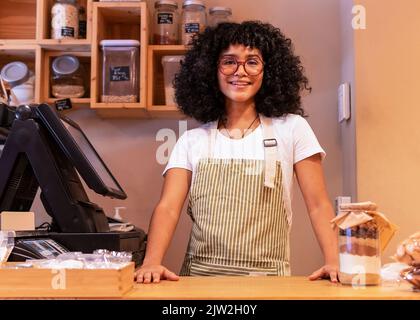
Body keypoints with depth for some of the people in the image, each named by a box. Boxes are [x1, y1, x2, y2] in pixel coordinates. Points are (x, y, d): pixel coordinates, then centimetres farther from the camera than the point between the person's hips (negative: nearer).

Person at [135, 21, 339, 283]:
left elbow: (319, 206, 3)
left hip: (266, 278, 0)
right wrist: (152, 263, -19)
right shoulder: (191, 141, 8)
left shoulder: (292, 129, 5)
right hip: (200, 276, 1)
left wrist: (334, 262, -13)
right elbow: (168, 208, -2)